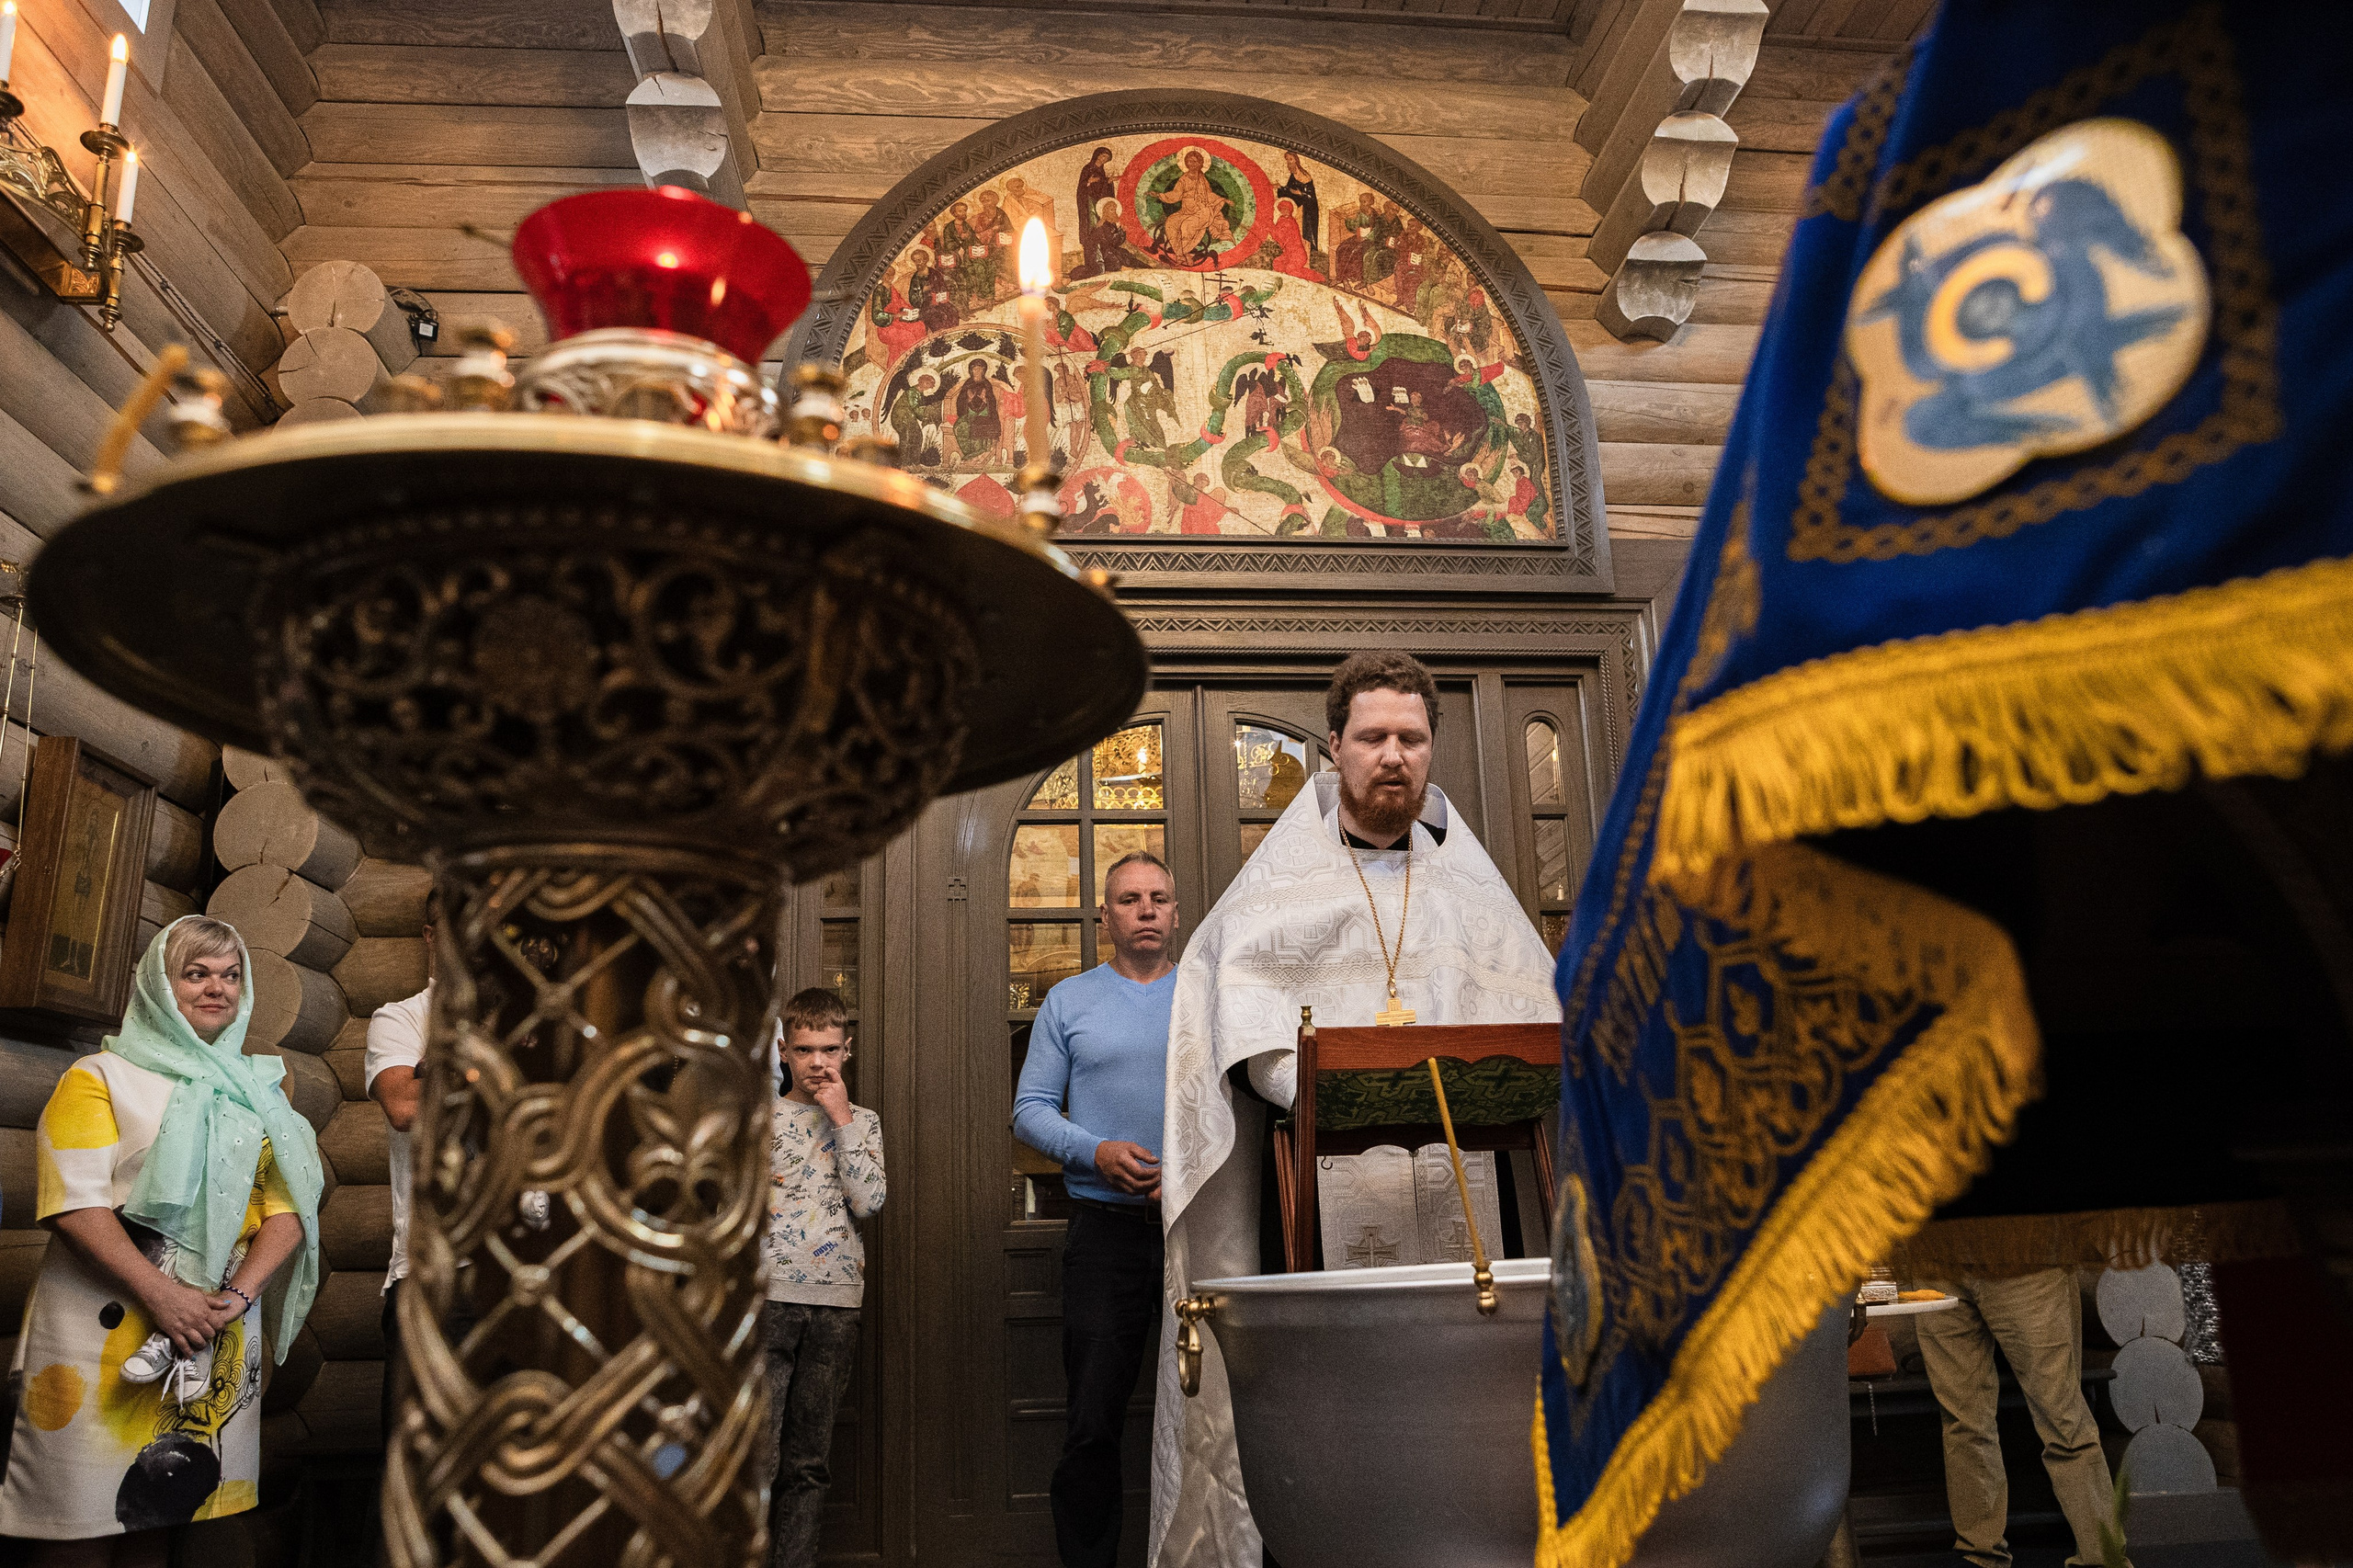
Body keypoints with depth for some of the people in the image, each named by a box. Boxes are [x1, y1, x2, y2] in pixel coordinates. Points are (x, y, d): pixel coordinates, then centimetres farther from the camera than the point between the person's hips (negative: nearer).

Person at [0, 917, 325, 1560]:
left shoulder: (259, 1090, 14)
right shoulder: (101, 1077, 2)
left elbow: (287, 1206, 8)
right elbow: (76, 1202, -10)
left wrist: (238, 1295, -9)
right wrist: (163, 1295, -18)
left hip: (223, 1323, 4)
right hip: (108, 1319, -4)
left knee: (160, 1511, 11)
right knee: (82, 1526, -1)